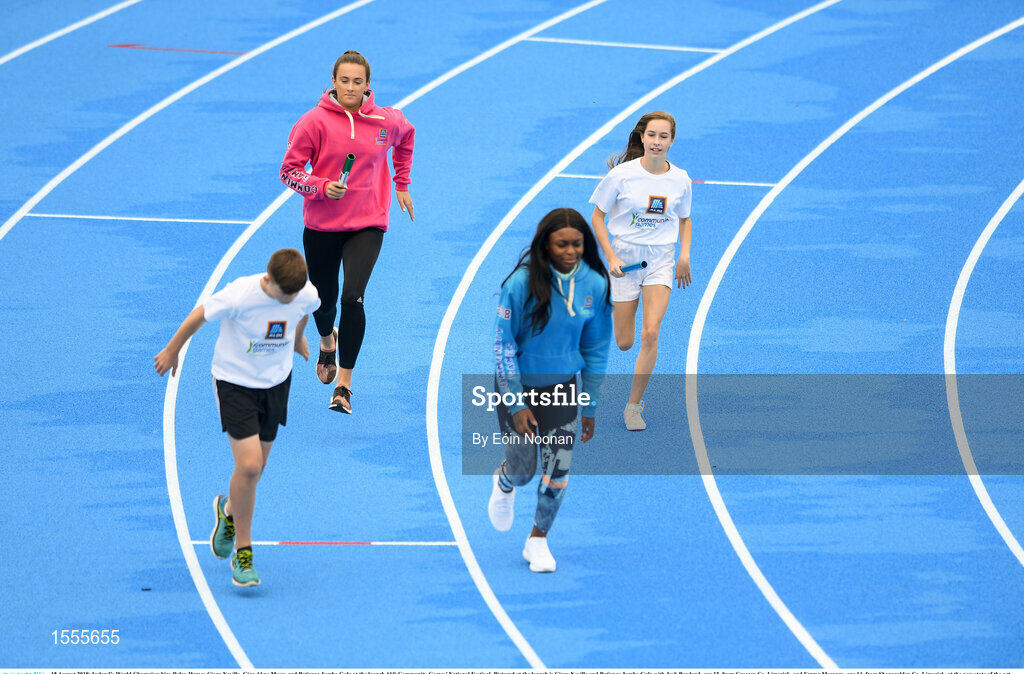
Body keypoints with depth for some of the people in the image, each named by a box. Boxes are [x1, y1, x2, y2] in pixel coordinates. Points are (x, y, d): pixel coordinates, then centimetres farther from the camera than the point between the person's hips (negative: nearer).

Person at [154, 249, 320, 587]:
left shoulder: (307, 295, -17)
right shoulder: (239, 295, -30)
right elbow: (198, 316, -12)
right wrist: (172, 351, 2)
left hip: (276, 381, 5)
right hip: (235, 379, -5)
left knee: (254, 468, 13)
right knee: (249, 465, -15)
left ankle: (229, 509, 47)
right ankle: (242, 553, 0)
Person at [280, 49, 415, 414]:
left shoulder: (387, 121, -3)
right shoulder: (315, 121, -10)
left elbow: (406, 137, 22)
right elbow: (289, 171, -7)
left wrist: (401, 185, 24)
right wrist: (322, 187, -24)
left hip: (367, 225, 0)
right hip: (322, 225, 0)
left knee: (352, 298, -17)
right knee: (324, 300, 14)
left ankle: (344, 385, -9)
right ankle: (328, 341, 52)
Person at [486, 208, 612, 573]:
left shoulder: (594, 285, -10)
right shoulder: (523, 282, -21)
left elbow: (596, 348, 2)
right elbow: (503, 344, -14)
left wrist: (590, 407, 5)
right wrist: (517, 404, -15)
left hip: (561, 388, 3)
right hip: (518, 384, -2)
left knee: (557, 473, -2)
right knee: (523, 470, 4)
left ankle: (538, 539, 23)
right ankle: (504, 481, 43)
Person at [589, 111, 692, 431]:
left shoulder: (680, 179, -3)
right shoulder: (622, 174, -13)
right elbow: (597, 217, -4)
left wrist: (684, 255, 0)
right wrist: (611, 258, -14)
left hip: (661, 260, 1)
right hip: (625, 257, -1)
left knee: (650, 334, -14)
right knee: (624, 343, 3)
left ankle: (634, 405, 0)